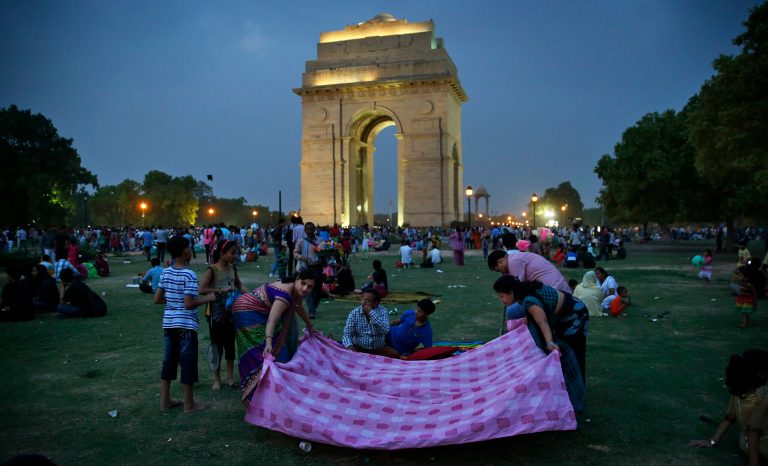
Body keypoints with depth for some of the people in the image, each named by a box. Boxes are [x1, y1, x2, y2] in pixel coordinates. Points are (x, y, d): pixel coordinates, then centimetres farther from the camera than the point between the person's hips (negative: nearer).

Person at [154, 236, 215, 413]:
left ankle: (165, 401, 24)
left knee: (169, 360, 15)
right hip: (186, 325, -7)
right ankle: (189, 404, 12)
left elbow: (157, 299, 7)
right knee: (188, 363, 3)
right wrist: (207, 298, -7)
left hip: (169, 323, 7)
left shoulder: (165, 273, 5)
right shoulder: (189, 275, -16)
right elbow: (189, 304, -20)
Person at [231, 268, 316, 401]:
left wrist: (310, 326, 31)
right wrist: (268, 342, -54)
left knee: (279, 348, 13)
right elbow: (272, 320, -42)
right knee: (261, 353, -14)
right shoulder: (285, 294, -31)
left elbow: (299, 308, 20)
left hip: (259, 314, 10)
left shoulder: (296, 291, -2)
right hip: (247, 314, -10)